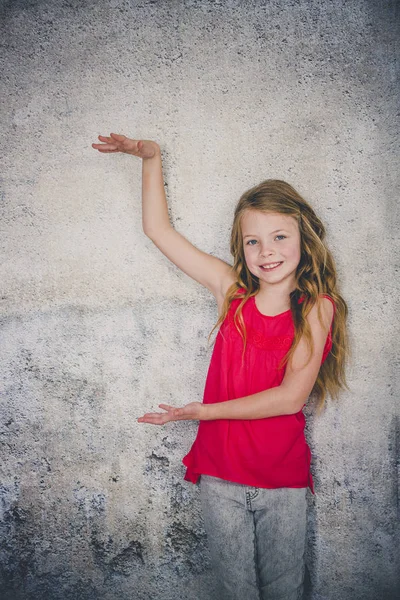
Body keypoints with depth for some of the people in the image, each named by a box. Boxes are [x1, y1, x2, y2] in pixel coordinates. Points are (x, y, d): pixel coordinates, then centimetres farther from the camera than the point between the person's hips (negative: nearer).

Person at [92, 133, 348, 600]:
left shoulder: (317, 307, -9)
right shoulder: (232, 290, -4)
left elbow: (292, 396, -16)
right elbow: (158, 229, 1)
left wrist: (205, 411, -15)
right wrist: (151, 157, -1)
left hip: (283, 478, -1)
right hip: (221, 474, 1)